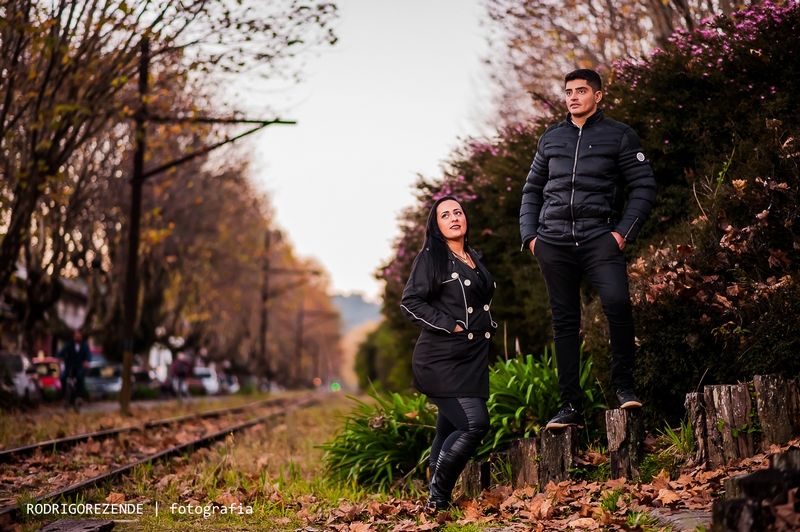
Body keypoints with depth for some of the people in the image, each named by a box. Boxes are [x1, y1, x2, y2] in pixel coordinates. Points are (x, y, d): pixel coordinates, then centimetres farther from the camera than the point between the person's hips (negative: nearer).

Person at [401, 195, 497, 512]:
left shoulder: (474, 259, 17)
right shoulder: (430, 257, -5)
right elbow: (411, 301, -12)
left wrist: (486, 327, 17)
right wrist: (449, 326, -15)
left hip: (473, 358, 7)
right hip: (442, 358, -7)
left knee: (450, 430, 9)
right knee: (475, 424, -18)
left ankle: (439, 500, 17)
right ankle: (437, 498, -7)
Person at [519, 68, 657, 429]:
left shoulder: (619, 136, 7)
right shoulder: (551, 138, 18)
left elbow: (644, 187, 3)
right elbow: (532, 190, 22)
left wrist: (624, 231, -8)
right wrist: (529, 234, 9)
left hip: (599, 237, -4)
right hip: (553, 242, 4)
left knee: (617, 303, -25)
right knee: (564, 322, 4)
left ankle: (623, 385, -8)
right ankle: (570, 406, 9)